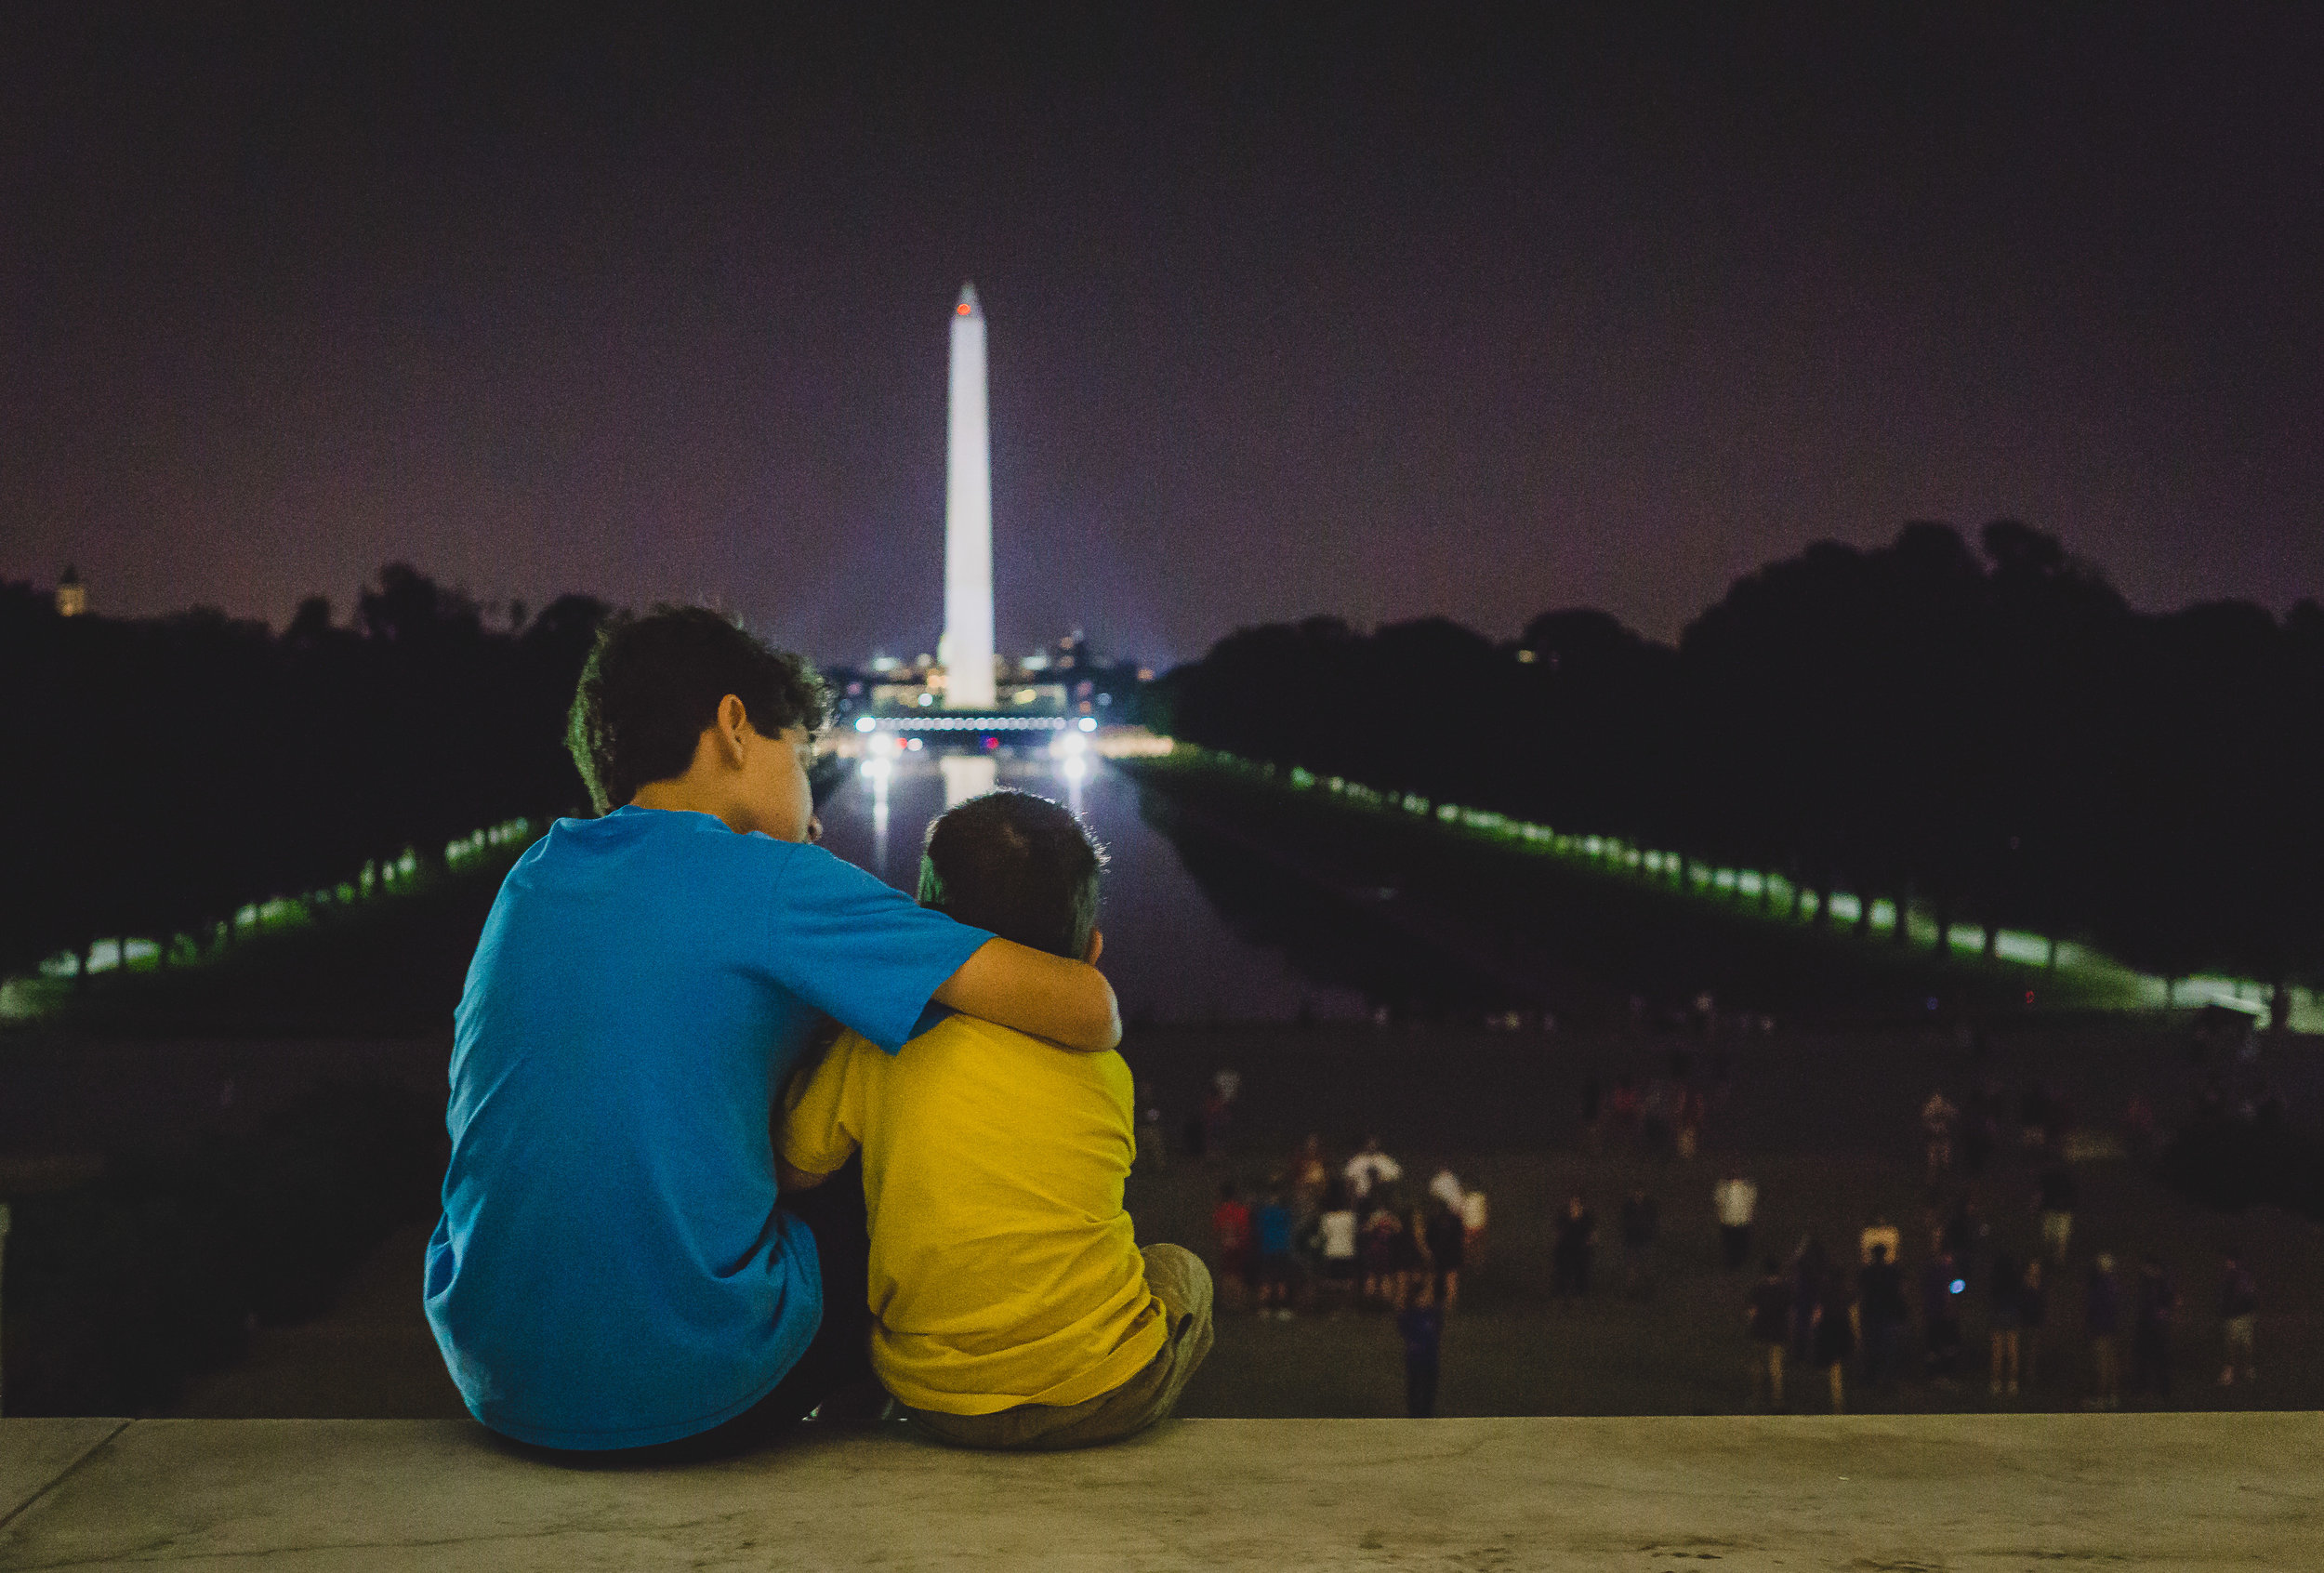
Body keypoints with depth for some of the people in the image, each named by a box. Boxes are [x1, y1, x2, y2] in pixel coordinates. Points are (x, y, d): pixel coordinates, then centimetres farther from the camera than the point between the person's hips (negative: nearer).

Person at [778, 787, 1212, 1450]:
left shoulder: (876, 1052, -8)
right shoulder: (1105, 1071, -2)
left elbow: (788, 1172, 2)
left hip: (937, 1405, 1)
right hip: (1109, 1399, 0)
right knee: (1180, 1268, 32)